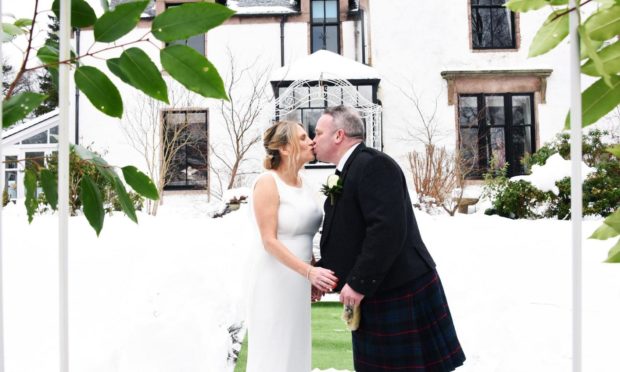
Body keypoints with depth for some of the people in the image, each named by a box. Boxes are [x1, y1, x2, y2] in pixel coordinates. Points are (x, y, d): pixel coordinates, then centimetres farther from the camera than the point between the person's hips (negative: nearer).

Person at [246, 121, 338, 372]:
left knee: (294, 349, 13)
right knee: (274, 351, 0)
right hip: (275, 281, -7)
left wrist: (314, 274, 8)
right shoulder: (268, 183, -13)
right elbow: (269, 241, -18)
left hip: (298, 281, 7)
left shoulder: (303, 184, 9)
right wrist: (309, 272, -25)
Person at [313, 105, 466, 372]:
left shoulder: (374, 165, -17)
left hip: (402, 291, -10)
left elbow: (388, 230, -27)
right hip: (375, 293, 10)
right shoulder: (347, 172, 14)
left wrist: (359, 283, -24)